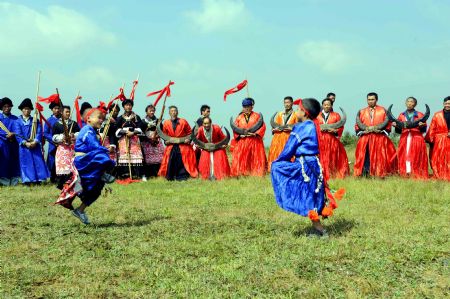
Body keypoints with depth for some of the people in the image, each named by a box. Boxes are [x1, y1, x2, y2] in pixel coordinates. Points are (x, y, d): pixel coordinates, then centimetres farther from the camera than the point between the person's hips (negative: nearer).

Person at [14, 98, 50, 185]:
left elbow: (39, 132, 0)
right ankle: (27, 180, 2)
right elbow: (18, 134, -4)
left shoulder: (35, 121, 10)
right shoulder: (18, 122, 6)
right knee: (26, 163, -1)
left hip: (35, 146, 1)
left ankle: (38, 180, 0)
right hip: (24, 146, -1)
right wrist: (25, 143, -17)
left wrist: (35, 142, -16)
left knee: (38, 162, -3)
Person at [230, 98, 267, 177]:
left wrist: (255, 133, -15)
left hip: (255, 141, -1)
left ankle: (256, 174, 0)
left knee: (256, 159, -3)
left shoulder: (257, 116, 7)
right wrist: (240, 135, -10)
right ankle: (241, 174, -4)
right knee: (241, 159, -5)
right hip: (242, 142, 1)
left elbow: (262, 126, -1)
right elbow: (235, 129, 8)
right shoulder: (239, 117, 12)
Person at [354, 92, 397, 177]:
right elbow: (358, 124, 8)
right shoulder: (361, 112, 17)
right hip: (365, 138, 2)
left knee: (380, 157, -8)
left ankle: (380, 174, -7)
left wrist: (376, 128, -13)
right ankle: (365, 173, -7)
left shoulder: (383, 111, 11)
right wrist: (366, 129, -9)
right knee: (365, 157, -7)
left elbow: (387, 123, 0)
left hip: (380, 138, -2)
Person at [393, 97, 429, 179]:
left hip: (417, 139, -2)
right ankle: (406, 174, -5)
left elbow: (423, 130, 5)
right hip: (404, 139, 2)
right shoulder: (401, 115, 14)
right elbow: (399, 130, 16)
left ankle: (417, 174, -6)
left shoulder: (420, 115, 9)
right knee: (405, 156, -6)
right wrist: (396, 126, -3)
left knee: (416, 157, -8)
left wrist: (422, 126, -15)